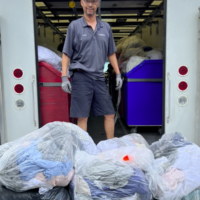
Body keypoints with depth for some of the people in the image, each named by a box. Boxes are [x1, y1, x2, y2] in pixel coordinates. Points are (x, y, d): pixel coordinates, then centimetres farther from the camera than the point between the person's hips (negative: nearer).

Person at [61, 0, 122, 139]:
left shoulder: (106, 27, 12)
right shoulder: (74, 26, 2)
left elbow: (111, 54, 17)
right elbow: (66, 54, -1)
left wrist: (118, 74, 12)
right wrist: (64, 77, -8)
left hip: (99, 77, 4)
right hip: (81, 77, -4)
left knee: (109, 114, 7)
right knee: (82, 117, 1)